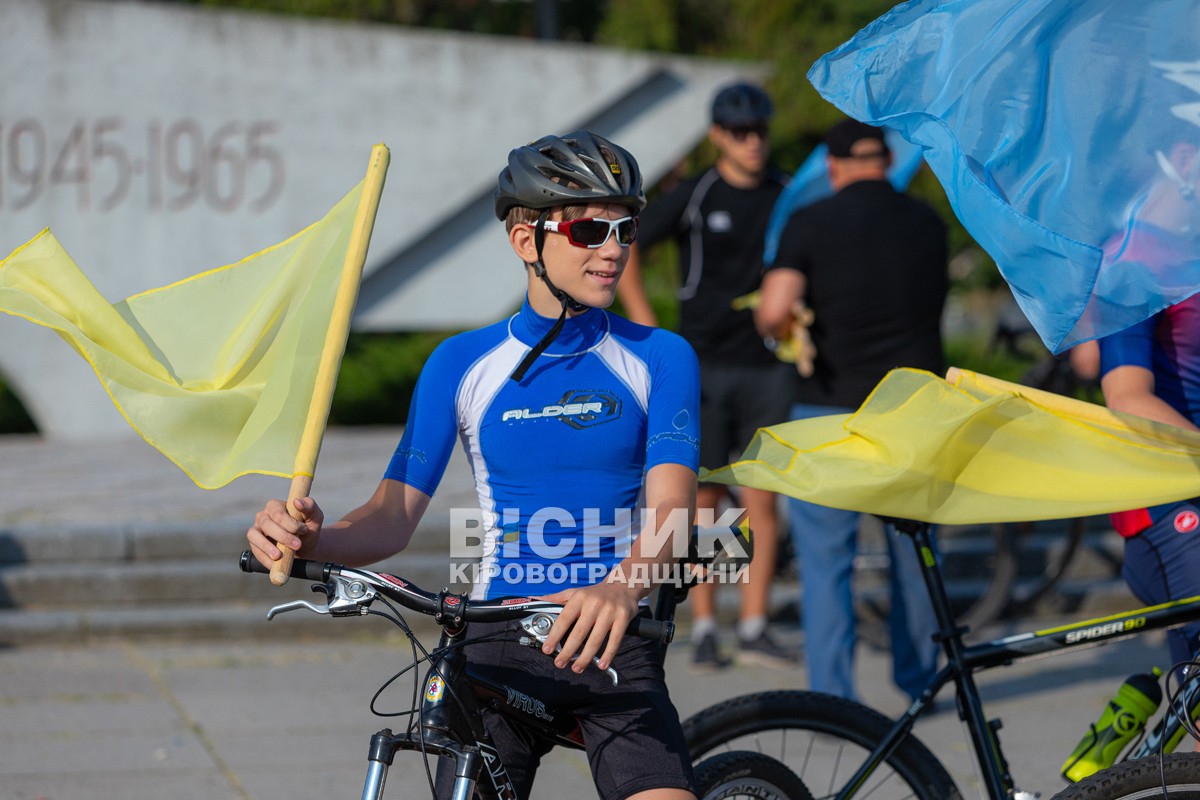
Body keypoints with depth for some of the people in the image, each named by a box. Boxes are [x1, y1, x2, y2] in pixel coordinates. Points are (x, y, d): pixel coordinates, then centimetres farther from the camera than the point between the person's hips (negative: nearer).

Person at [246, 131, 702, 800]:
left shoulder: (660, 358, 2)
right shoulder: (462, 364, 6)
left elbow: (672, 506, -12)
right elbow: (395, 516, 1)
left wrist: (622, 586, -34)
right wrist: (314, 538, -21)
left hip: (612, 644, -1)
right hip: (498, 642, 1)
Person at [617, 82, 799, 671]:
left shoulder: (788, 196, 4)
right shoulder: (694, 197, -4)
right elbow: (621, 247, 0)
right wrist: (647, 330, -4)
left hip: (767, 366, 2)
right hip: (704, 367, -2)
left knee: (761, 501, 0)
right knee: (704, 500, 0)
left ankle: (754, 628, 4)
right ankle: (704, 630, 6)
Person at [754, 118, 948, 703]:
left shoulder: (811, 223, -7)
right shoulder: (927, 223, 6)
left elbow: (775, 310, -18)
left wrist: (773, 326, 4)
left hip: (832, 410, -3)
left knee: (825, 560, 2)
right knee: (915, 550, 17)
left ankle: (832, 697, -3)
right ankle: (918, 679, 29)